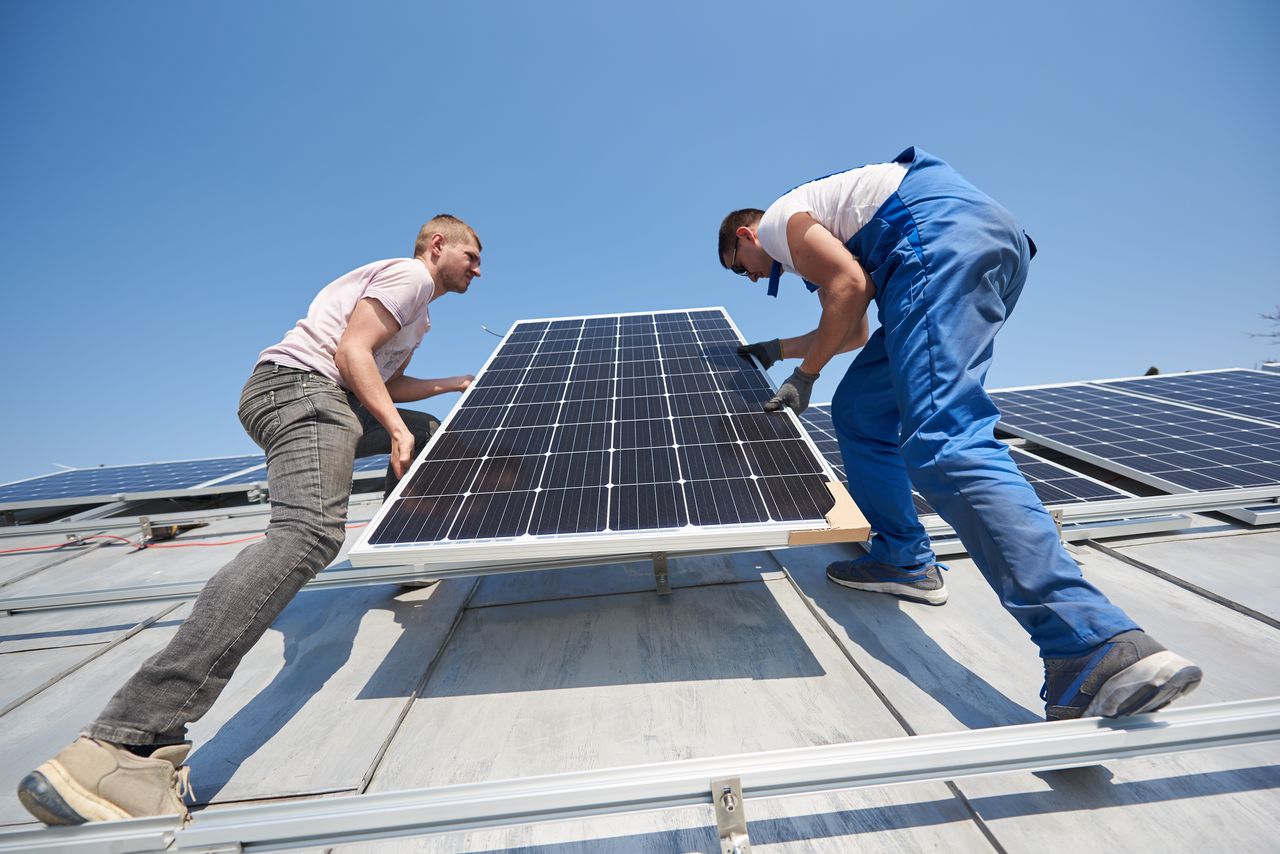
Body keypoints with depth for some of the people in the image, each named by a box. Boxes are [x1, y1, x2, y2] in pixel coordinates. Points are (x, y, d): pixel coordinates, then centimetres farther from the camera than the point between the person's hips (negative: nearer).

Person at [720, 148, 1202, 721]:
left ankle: (1099, 650, -30)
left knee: (942, 442, -25)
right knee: (857, 413, 11)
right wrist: (775, 348, 49)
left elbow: (850, 286, -9)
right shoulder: (817, 225, 38)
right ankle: (903, 560, 16)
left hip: (942, 235, -10)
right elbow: (854, 332, 40)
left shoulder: (777, 219, 10)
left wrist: (804, 375, -2)